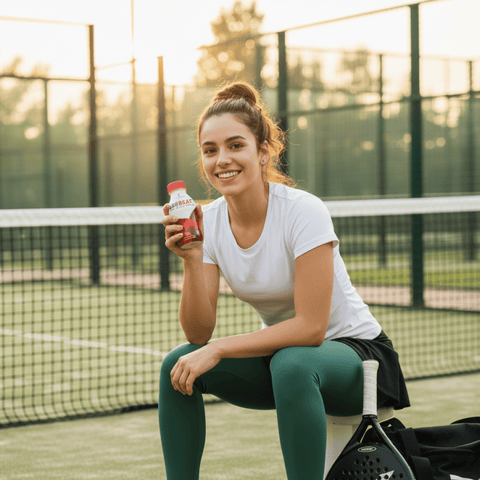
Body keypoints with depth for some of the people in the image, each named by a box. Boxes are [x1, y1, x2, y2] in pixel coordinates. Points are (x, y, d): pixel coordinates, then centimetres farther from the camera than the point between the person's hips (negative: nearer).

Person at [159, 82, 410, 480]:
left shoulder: (303, 211, -22)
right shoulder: (209, 221, -6)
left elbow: (311, 327, -26)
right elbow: (198, 333, -10)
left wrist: (219, 350, -28)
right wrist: (192, 261, -24)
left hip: (354, 351, -6)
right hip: (279, 354, 6)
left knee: (290, 364, -37)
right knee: (178, 365, -14)